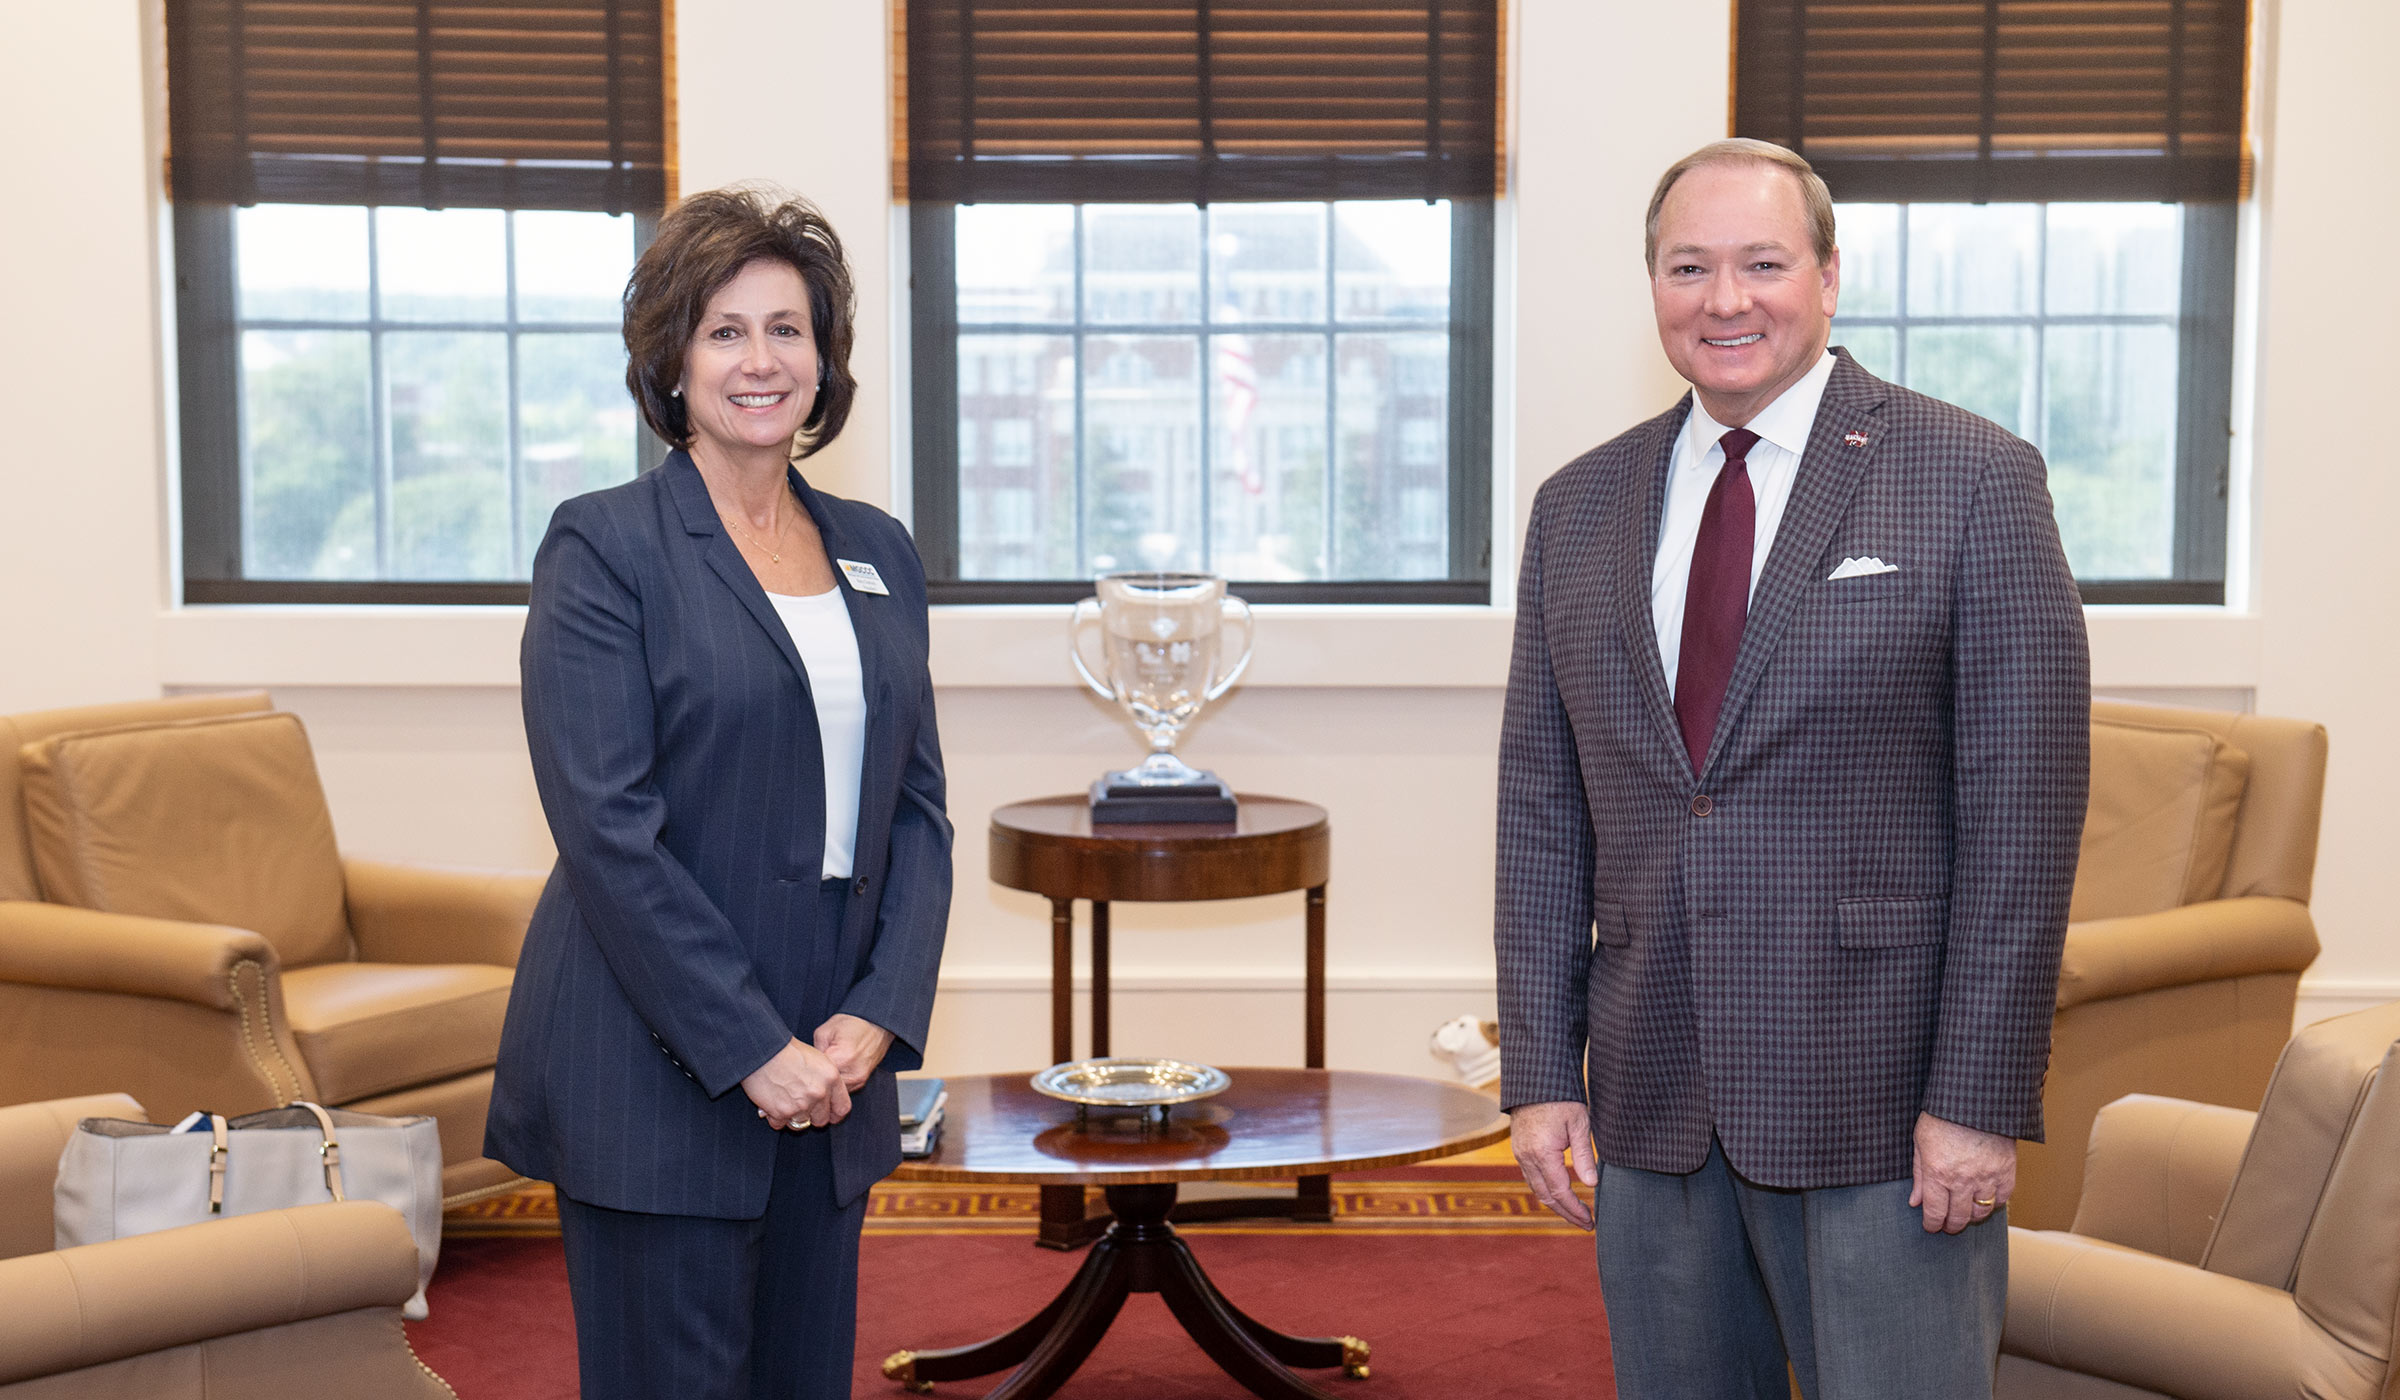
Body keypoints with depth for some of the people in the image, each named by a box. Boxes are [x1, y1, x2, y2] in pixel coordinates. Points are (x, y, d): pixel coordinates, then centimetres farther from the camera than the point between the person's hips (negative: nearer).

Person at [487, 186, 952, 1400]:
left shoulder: (876, 553, 11)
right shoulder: (602, 546, -6)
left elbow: (917, 808, 9)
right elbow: (606, 826, -14)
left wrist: (879, 1016, -5)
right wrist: (751, 1048, -16)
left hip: (832, 1066, 6)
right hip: (655, 1072, -5)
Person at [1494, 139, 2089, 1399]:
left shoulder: (1972, 481, -4)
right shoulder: (1577, 509, 9)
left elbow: (2023, 812, -7)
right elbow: (1541, 814, 9)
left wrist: (1980, 1098, -11)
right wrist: (1540, 1072, 4)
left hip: (1884, 1110, -4)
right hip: (1651, 1106, 4)